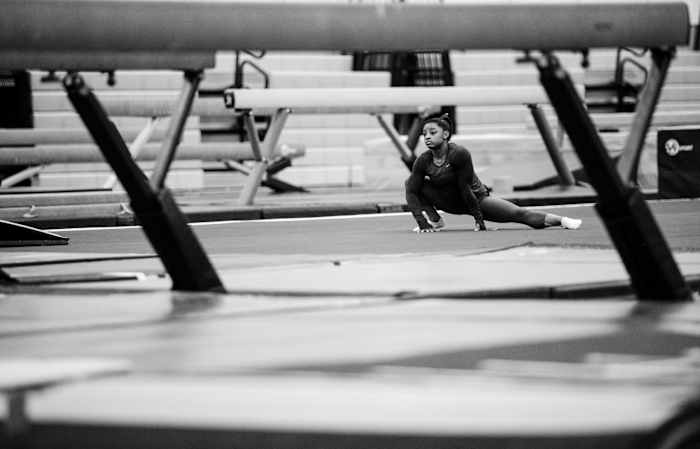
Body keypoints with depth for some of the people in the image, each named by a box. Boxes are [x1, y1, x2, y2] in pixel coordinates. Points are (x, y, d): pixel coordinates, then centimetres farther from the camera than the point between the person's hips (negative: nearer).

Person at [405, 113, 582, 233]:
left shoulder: (459, 154, -29)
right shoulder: (423, 161, -17)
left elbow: (465, 188, -26)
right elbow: (411, 193, -16)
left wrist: (479, 220, -21)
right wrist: (422, 222, -28)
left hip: (477, 197, -4)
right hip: (450, 203, 4)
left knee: (516, 214, -21)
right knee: (411, 182, -12)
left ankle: (561, 220, -17)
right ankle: (435, 221, -3)